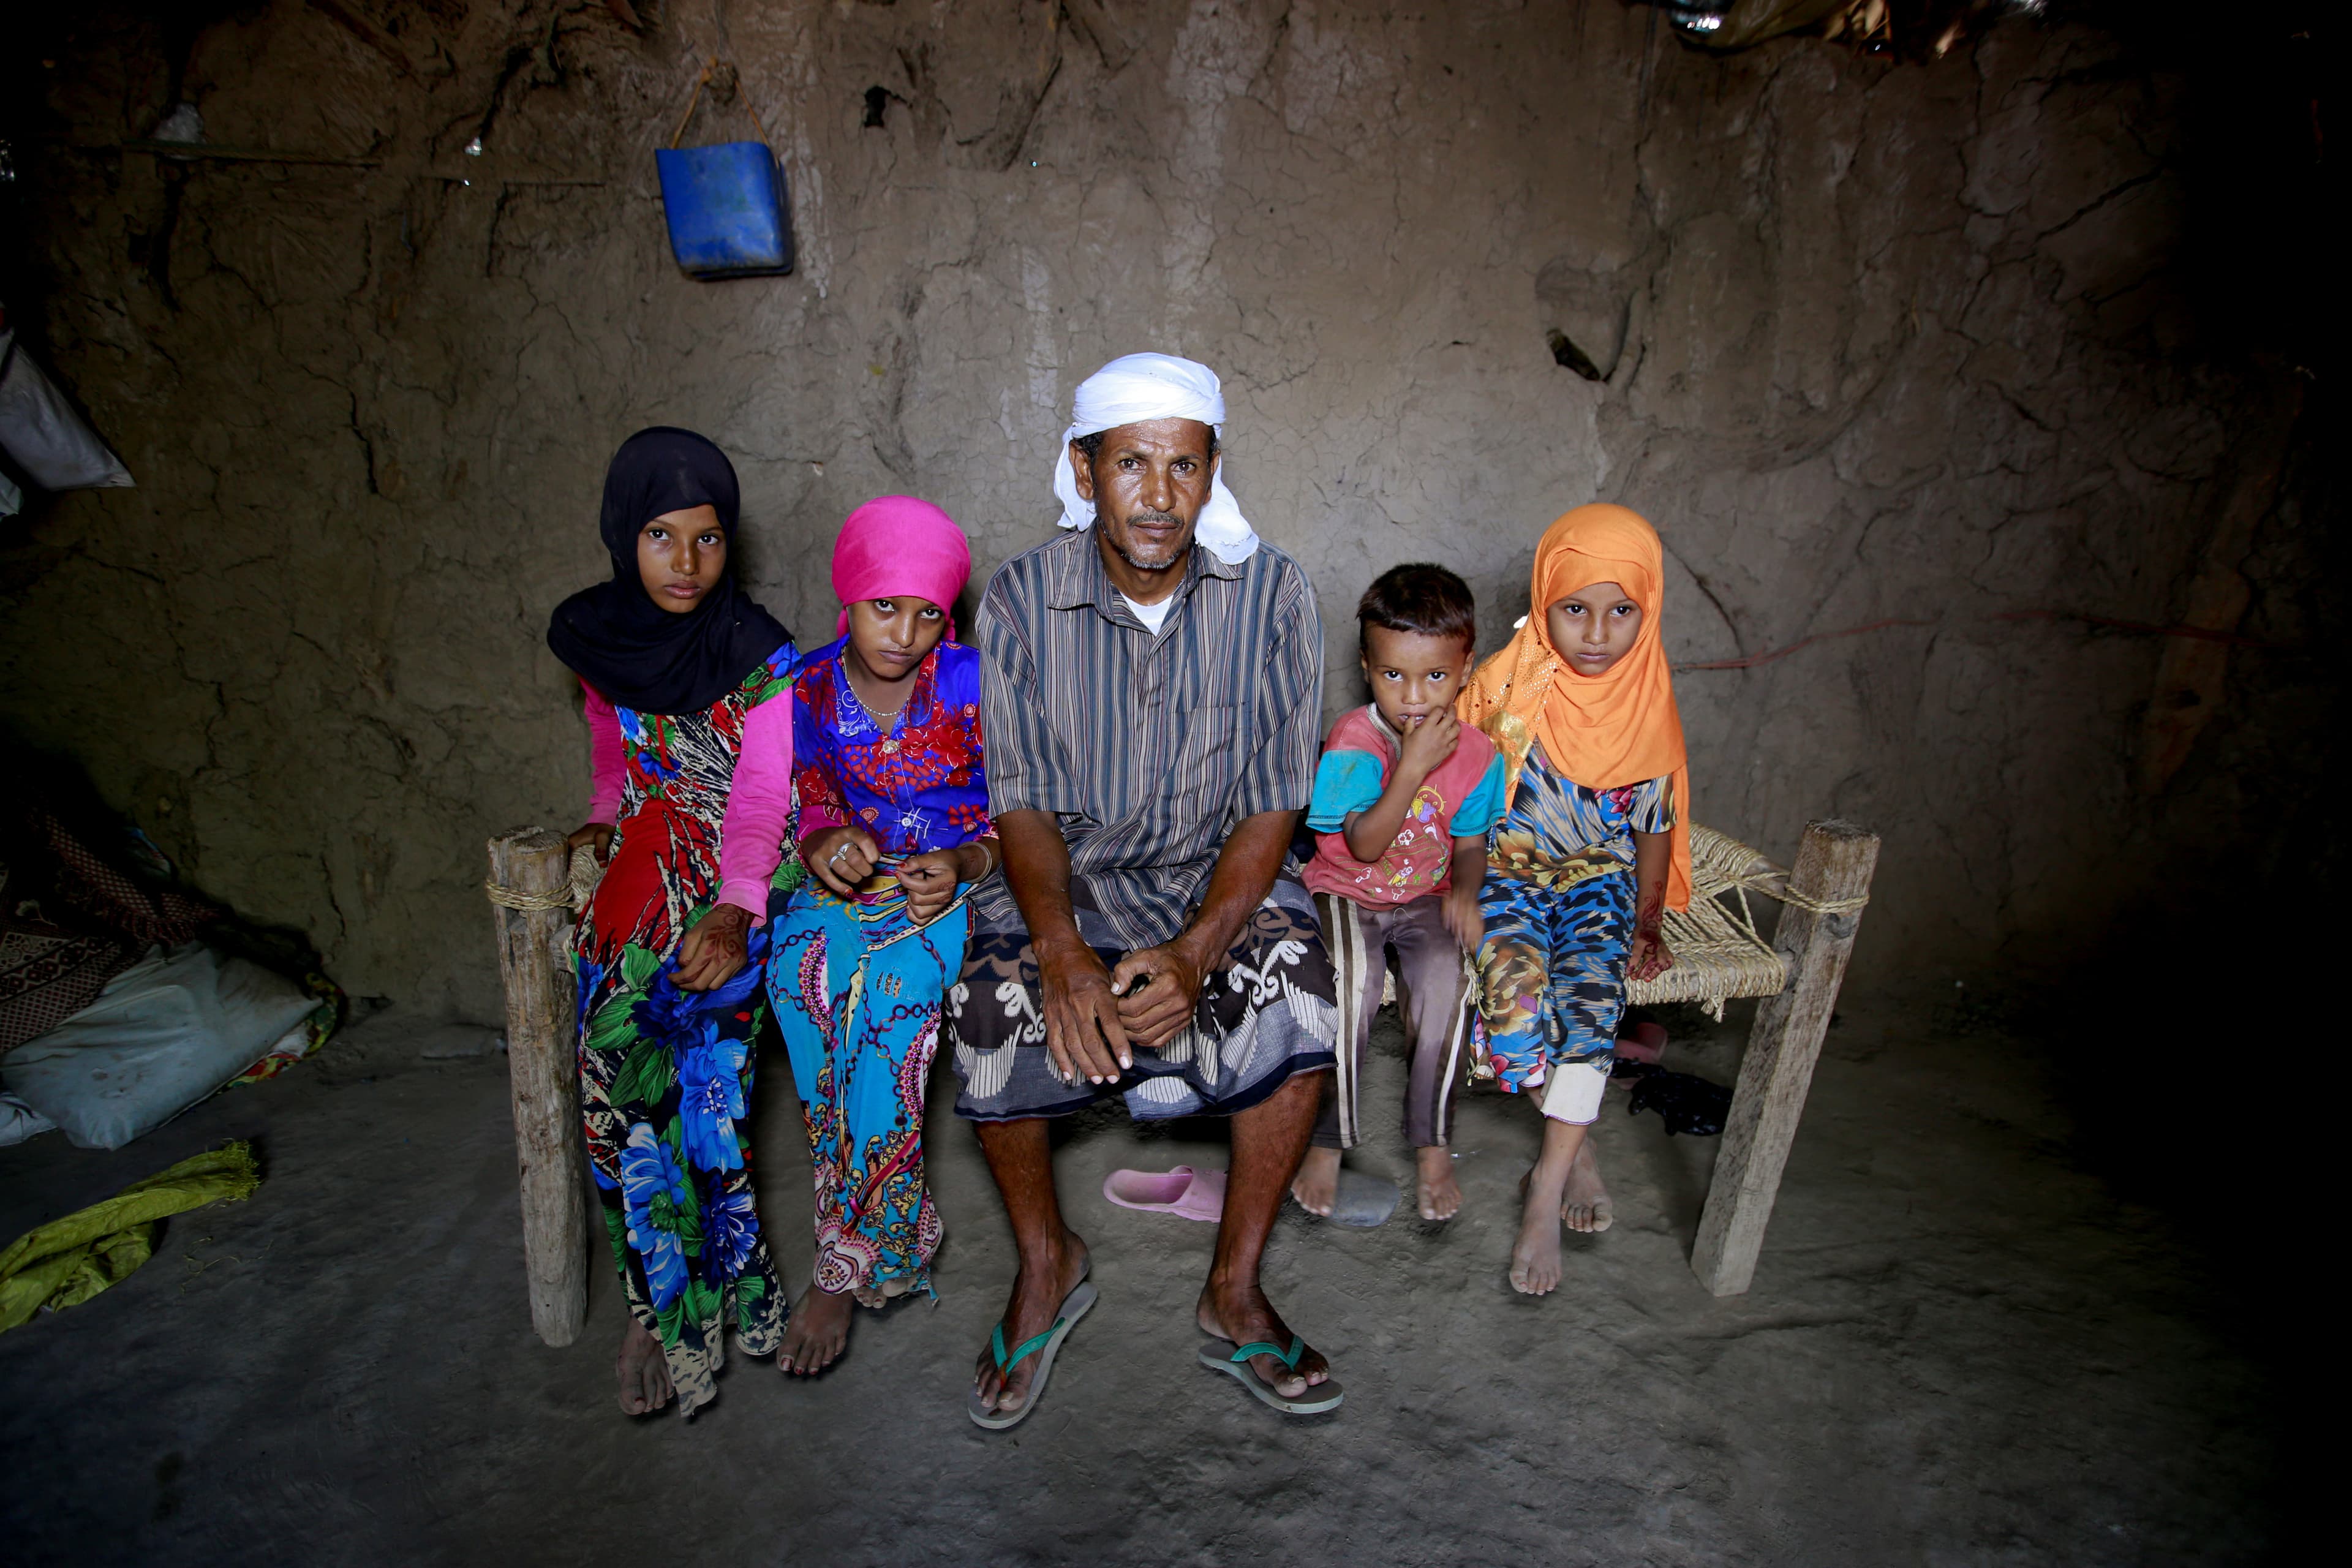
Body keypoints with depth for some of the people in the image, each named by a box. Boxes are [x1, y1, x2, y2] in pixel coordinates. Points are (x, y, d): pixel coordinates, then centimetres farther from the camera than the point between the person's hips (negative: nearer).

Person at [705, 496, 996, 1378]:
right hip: (850, 881, 4)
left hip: (961, 882, -3)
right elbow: (815, 812, 6)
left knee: (895, 987, -30)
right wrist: (826, 846, -18)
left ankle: (846, 1261, -18)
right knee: (802, 972, -26)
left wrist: (963, 864, -22)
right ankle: (897, 1231, -11)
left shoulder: (976, 685, -6)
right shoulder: (808, 691, 1)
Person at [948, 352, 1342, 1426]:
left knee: (1299, 1003, -28)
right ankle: (1047, 1265, 5)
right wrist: (1066, 955, -26)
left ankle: (1234, 1296, -4)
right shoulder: (1019, 602, -9)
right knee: (991, 1018, -27)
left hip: (1219, 872, 0)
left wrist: (1195, 952, -25)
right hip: (1063, 876, 0)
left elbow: (1271, 803, -9)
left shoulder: (1270, 594, -10)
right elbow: (1023, 804, -8)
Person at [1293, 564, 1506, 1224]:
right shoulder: (1353, 741, -16)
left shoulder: (1475, 753, -4)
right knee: (1351, 981, -30)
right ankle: (1327, 1141, -9)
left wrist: (1465, 890, -13)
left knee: (1448, 978, -27)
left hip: (1427, 898, 2)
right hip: (1346, 892, -2)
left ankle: (1432, 1145, -8)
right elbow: (1363, 844, -22)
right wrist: (1414, 768, -30)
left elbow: (1469, 842, 8)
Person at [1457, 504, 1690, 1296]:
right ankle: (1576, 1148, -3)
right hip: (1508, 870, -1)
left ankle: (1547, 1189, -19)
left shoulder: (1650, 702, -2)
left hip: (1600, 877, 2)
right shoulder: (1507, 686, -11)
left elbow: (1656, 820, 8)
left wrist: (1648, 922, 3)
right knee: (1517, 984, -28)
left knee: (1593, 987, -26)